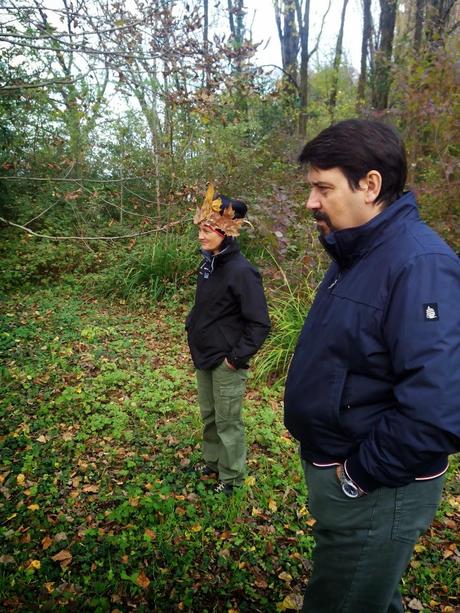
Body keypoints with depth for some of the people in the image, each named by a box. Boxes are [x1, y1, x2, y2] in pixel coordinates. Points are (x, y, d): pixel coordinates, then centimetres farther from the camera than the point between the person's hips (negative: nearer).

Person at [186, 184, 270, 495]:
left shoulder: (241, 271, -21)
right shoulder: (209, 263, 4)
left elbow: (259, 323, -21)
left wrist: (237, 357, -19)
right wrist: (192, 328, 10)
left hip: (226, 362, -8)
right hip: (204, 356, 8)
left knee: (228, 421, 7)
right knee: (209, 415, 22)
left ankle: (231, 477, 26)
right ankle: (213, 461, 42)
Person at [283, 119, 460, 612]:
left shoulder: (419, 265, -26)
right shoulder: (356, 254, 5)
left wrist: (359, 473, -19)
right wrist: (328, 459, 11)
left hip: (372, 492, -8)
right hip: (335, 469, 8)